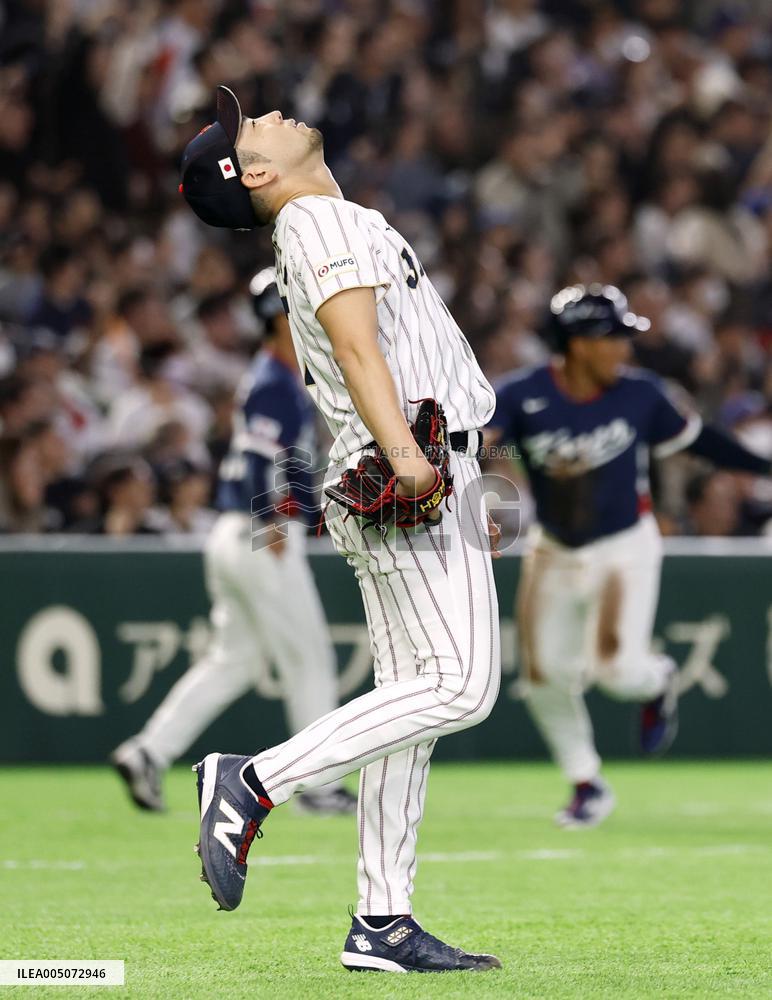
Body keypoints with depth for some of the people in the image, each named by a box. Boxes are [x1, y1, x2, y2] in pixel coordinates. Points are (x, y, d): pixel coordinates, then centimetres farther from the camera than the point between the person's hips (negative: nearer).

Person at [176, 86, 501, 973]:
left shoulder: (345, 223, 24)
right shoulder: (319, 221, -6)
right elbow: (357, 346, -19)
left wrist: (463, 491, 26)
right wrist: (404, 454, -31)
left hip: (422, 478, 10)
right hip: (408, 485, -10)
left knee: (414, 696, 6)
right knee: (461, 686, -16)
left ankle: (381, 926, 5)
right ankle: (254, 783, -15)